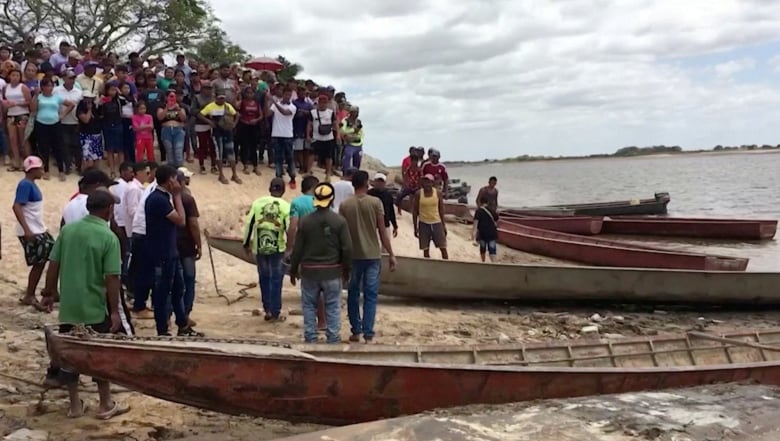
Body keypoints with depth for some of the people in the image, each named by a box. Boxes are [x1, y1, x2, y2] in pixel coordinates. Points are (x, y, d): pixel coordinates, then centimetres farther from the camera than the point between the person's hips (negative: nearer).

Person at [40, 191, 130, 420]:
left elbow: (54, 264, 5)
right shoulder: (109, 238, -13)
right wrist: (115, 311, -9)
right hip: (94, 307, -4)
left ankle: (75, 405, 23)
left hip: (68, 305, 5)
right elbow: (111, 278, -15)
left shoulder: (68, 230, 2)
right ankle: (106, 405, 19)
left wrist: (50, 292, 17)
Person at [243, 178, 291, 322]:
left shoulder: (257, 203, 0)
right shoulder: (285, 206, -6)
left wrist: (246, 244, 11)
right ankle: (275, 313, 12)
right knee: (276, 280, 8)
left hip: (259, 247, 2)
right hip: (278, 249, -2)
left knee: (264, 278, 17)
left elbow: (249, 224, 0)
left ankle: (267, 310, 18)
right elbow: (289, 229, -7)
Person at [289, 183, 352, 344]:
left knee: (309, 306, 11)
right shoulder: (339, 221, -7)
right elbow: (347, 248, -6)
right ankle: (333, 339, 10)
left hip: (309, 271, 1)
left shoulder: (305, 221, -4)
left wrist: (293, 270, 10)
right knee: (333, 306, 8)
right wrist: (347, 269, 8)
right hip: (332, 271, -1)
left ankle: (310, 339, 13)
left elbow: (297, 249, -1)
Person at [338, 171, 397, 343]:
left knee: (353, 294, 14)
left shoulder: (345, 205, -1)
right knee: (370, 295, 1)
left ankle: (356, 332, 18)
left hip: (352, 256, 2)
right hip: (372, 255, -2)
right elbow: (382, 231, -5)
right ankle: (368, 335, -2)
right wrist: (391, 254, 2)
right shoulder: (375, 202, -5)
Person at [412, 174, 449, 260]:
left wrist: (444, 225, 4)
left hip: (436, 223, 1)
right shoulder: (418, 194, -6)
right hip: (423, 224, -1)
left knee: (443, 248, 1)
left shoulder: (438, 193, -2)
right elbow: (414, 211, 0)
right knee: (426, 249, 4)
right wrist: (415, 228, -2)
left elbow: (441, 210, 5)